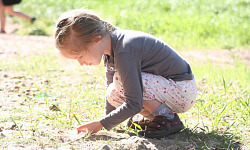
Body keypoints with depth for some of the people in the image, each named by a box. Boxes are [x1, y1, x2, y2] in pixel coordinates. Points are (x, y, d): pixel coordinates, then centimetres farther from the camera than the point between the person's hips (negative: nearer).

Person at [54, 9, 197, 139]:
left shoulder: (124, 53, -29)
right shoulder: (110, 47, 0)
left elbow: (134, 105, -31)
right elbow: (110, 84, 12)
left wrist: (101, 124, -23)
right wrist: (107, 121, 8)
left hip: (184, 91, -9)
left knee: (121, 81, -26)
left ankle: (169, 120, -14)